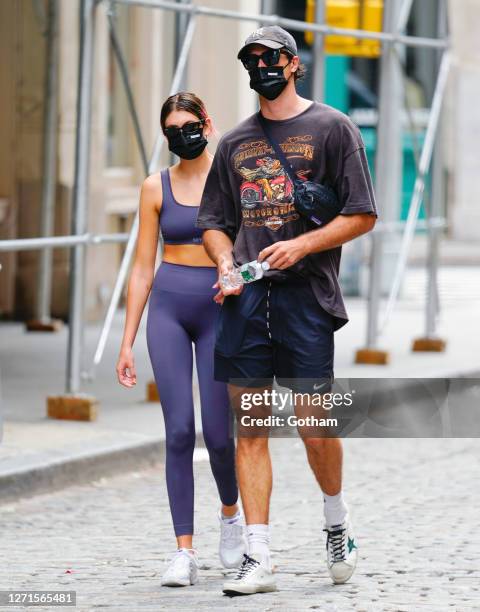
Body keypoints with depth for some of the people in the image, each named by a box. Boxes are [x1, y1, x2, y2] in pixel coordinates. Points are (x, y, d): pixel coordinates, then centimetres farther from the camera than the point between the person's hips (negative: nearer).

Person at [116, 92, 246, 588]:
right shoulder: (156, 188, 7)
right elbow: (142, 268, 9)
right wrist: (127, 342, 6)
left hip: (220, 308, -1)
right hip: (168, 308, 1)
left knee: (217, 433, -3)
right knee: (179, 431, -7)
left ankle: (230, 512, 28)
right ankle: (184, 551, -4)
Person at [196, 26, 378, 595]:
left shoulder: (332, 128, 3)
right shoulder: (234, 143, 17)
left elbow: (362, 216, 0)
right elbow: (214, 221, 23)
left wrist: (301, 246, -13)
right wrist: (226, 263, 2)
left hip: (306, 295, -4)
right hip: (245, 298, 4)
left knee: (314, 427, -5)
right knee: (250, 429, -1)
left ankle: (338, 522, 23)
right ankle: (257, 559, 0)